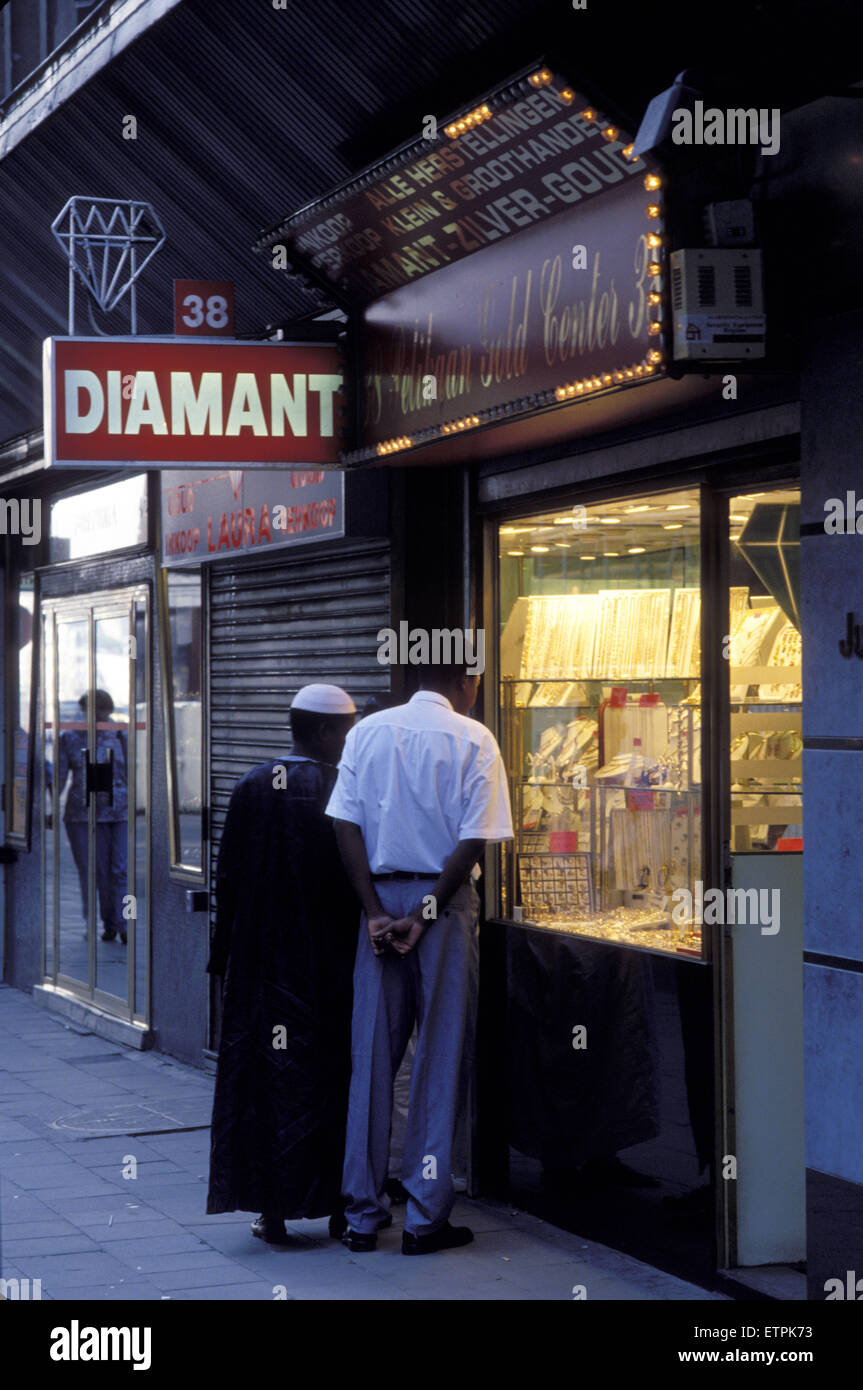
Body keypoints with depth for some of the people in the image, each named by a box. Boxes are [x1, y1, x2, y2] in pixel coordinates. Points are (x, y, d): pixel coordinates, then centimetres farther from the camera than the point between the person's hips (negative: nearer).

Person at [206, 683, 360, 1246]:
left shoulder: (252, 787, 1)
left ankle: (271, 1209, 7)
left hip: (261, 961, 3)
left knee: (263, 1074, 7)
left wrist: (227, 956, 11)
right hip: (327, 962, -3)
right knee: (330, 1075, 7)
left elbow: (228, 877, 4)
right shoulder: (341, 791, -11)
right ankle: (337, 1203, 13)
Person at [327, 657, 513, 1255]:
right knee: (441, 1061, 3)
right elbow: (473, 842, -13)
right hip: (444, 904, -3)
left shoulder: (367, 732, 5)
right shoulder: (473, 741, -6)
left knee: (372, 1057, 9)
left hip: (381, 899, 3)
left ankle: (363, 1215, 13)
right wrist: (424, 917, -10)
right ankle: (426, 1217, 5)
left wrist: (377, 912, -5)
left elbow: (347, 826, -2)